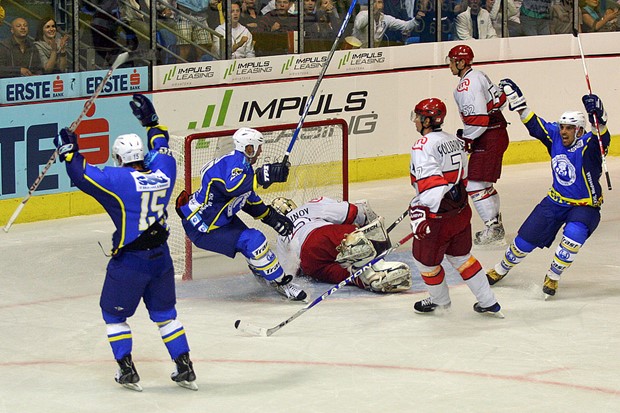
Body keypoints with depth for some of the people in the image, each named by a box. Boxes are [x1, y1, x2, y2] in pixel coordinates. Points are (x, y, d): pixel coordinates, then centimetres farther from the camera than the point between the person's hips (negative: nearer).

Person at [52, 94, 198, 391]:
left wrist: (68, 151, 1)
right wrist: (151, 120, 32)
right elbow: (161, 148, 21)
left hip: (129, 261, -5)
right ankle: (185, 369, 16)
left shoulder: (118, 179, -16)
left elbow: (82, 175, -14)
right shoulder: (163, 171, 0)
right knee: (164, 312, 20)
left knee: (114, 313, 14)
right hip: (160, 256, 5)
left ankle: (127, 371, 10)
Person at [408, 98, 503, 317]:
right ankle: (489, 303, 25)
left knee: (425, 260, 15)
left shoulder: (423, 145, -18)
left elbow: (430, 184, -29)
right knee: (461, 256, 23)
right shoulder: (455, 141, 8)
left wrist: (418, 213, -32)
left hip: (438, 218, -8)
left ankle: (440, 300, 35)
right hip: (461, 211, 8)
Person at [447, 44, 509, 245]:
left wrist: (466, 140, -13)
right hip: (497, 132, 11)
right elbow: (500, 99, 21)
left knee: (475, 185, -9)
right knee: (484, 183, 18)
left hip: (488, 138, -11)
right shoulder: (478, 76, 13)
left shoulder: (466, 85, -19)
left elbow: (478, 119, -25)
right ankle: (496, 227, 24)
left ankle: (493, 229, -8)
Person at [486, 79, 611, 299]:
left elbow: (603, 137, -45)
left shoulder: (589, 144, -23)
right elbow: (534, 124, 4)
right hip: (556, 201, 5)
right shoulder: (555, 136, -8)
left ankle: (552, 277, -13)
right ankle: (502, 268, 32)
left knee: (573, 236, -33)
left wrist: (598, 116, -64)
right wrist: (516, 100, 0)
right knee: (526, 238, 6)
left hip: (585, 206, -5)